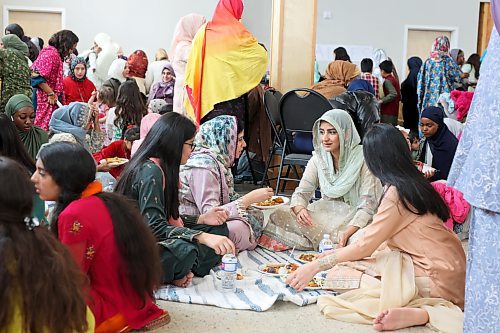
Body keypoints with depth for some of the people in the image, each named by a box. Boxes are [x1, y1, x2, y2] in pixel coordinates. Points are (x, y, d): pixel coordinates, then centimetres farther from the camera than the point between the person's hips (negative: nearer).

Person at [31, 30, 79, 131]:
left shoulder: (56, 55, 18)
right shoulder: (51, 54, -13)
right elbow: (37, 76, -21)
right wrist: (51, 93, -15)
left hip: (52, 99, 10)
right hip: (46, 99, -10)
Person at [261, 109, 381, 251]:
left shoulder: (363, 160, -14)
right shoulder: (318, 159, 1)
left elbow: (368, 204, -16)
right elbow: (301, 192, -2)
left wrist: (347, 232, -31)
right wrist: (300, 209, -27)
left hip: (354, 218, -3)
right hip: (325, 214, 3)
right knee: (280, 215, -16)